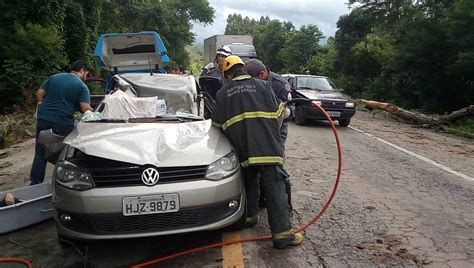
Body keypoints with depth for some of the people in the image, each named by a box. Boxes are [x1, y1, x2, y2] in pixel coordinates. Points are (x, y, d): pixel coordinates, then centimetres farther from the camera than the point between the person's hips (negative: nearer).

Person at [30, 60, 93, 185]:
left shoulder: (54, 77, 14)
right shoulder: (82, 86, -1)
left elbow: (39, 93, 12)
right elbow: (85, 109, -10)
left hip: (43, 119, 4)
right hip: (63, 123, -4)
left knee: (40, 154, 10)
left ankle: (35, 184, 12)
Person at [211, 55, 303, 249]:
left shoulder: (223, 93, 10)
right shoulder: (262, 85, 7)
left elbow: (216, 123, 15)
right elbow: (278, 113, 9)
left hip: (242, 148, 2)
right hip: (267, 146, -2)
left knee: (249, 181, 25)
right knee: (274, 186, -2)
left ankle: (250, 215, 36)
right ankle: (282, 233, -3)